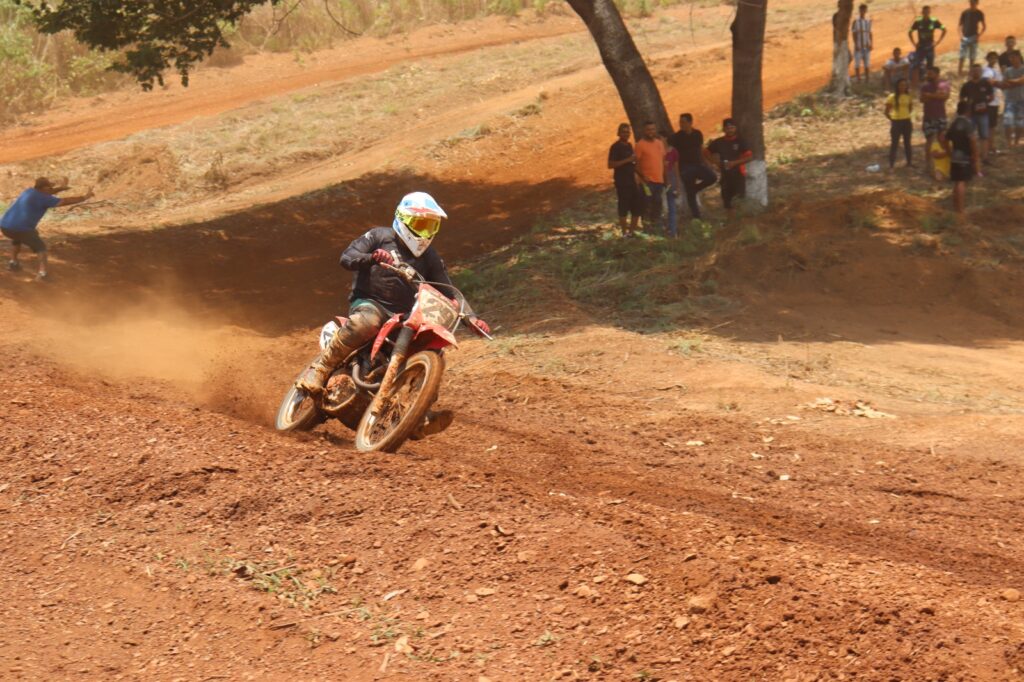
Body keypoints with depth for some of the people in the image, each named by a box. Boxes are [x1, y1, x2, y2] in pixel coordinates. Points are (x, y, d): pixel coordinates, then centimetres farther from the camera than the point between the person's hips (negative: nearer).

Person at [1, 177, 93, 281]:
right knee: (40, 247, 9)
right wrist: (85, 197, 1)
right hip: (21, 228, -7)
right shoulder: (43, 198, -5)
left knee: (17, 239, 39)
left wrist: (61, 187, 29)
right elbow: (65, 201, -7)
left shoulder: (30, 191, 17)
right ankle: (42, 272, -7)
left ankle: (13, 262, 33)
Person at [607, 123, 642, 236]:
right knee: (623, 208, -4)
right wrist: (627, 160, -21)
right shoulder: (615, 147, -9)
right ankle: (625, 233, 3)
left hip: (632, 181, 8)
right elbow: (610, 164, -16)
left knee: (637, 207, 8)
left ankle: (632, 231, 18)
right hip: (621, 182, -8)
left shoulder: (629, 146, 15)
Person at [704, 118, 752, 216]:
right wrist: (714, 161, 0)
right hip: (725, 174, 3)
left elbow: (750, 156, -9)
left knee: (740, 196, -12)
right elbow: (706, 152, 17)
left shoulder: (741, 142, -3)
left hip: (738, 173, -3)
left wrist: (735, 162, -20)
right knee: (726, 197, 5)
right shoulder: (718, 142, 5)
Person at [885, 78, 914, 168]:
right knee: (894, 143, -1)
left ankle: (909, 162, 23)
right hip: (896, 122, -4)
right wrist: (892, 119, -5)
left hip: (907, 121, 4)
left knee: (907, 142, 13)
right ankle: (891, 164, 3)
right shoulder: (892, 97, -9)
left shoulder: (908, 97, 2)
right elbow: (887, 112, -5)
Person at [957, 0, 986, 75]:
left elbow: (983, 27, 9)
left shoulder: (979, 13, 2)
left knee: (972, 57, 4)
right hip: (965, 37, -1)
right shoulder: (964, 13, 0)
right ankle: (959, 72, -4)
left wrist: (979, 35, -6)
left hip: (974, 37, 1)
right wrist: (961, 34, -11)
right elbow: (959, 25, 4)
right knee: (962, 57, -6)